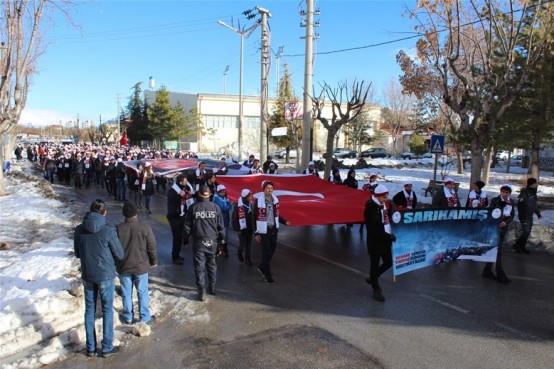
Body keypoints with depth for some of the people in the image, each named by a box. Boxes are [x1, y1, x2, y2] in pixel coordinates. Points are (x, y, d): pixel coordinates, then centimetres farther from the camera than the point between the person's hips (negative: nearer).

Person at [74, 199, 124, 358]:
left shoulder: (79, 230, -5)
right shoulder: (108, 230, -19)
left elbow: (77, 254, 7)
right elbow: (120, 255, -11)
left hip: (87, 275, 4)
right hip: (105, 276, -4)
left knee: (89, 310, 15)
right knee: (107, 310, 9)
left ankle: (91, 347, 25)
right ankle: (107, 347, 18)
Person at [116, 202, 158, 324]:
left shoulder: (118, 229, -11)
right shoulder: (145, 228, -15)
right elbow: (152, 247, -8)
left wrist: (116, 263, 16)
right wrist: (154, 261, 8)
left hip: (123, 267, 1)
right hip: (141, 266, -1)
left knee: (126, 293, 15)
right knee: (142, 292, 12)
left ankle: (128, 317, 27)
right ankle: (144, 317, 20)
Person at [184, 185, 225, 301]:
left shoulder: (193, 207, -8)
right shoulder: (215, 207, -5)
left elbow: (187, 225, -2)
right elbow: (220, 225, 1)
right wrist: (221, 238, 15)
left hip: (198, 241, -2)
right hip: (212, 241, 2)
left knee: (199, 266, 3)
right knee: (211, 264, 18)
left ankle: (202, 291, 0)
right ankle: (212, 287, 28)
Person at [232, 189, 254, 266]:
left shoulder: (250, 203, 4)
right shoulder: (238, 205, -15)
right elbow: (235, 217, -13)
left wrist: (253, 227, 11)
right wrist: (237, 228, -13)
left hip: (250, 228, 5)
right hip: (242, 228, -5)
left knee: (249, 244, 8)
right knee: (242, 243, 1)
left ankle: (247, 259, 19)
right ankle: (240, 254, 31)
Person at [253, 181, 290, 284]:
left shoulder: (275, 200, 3)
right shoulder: (258, 201, -15)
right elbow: (254, 218, -10)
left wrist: (285, 222, 4)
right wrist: (256, 233, -10)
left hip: (274, 229, 6)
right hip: (264, 231, -6)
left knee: (272, 251, 14)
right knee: (267, 253, -2)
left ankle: (262, 268, 38)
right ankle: (268, 276, 13)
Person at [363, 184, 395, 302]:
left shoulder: (385, 205, 3)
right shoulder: (370, 209, -19)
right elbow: (374, 230, -22)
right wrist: (388, 236, -20)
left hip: (386, 241, 7)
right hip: (375, 242, -7)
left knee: (388, 263, 15)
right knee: (375, 265, 7)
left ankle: (373, 278, 37)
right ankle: (376, 290, 23)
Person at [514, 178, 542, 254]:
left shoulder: (533, 192, 8)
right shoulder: (524, 193, -18)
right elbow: (520, 205, -20)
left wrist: (538, 213, 20)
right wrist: (521, 217, -23)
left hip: (530, 216, 9)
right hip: (524, 216, -9)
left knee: (528, 232, 11)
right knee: (526, 232, -10)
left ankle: (522, 246, 21)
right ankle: (517, 245, 5)